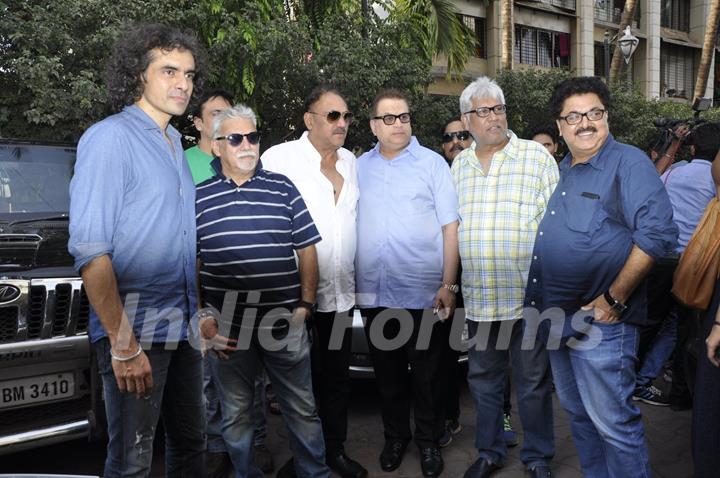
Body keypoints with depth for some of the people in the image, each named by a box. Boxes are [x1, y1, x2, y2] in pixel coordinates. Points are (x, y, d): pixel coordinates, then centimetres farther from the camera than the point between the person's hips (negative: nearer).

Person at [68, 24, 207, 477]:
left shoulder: (176, 145, 14)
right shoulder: (110, 137, -11)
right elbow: (90, 248, -18)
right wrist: (123, 344, -22)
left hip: (183, 327, 8)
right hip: (135, 332, -8)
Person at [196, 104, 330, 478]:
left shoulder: (282, 188, 5)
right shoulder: (198, 198, 4)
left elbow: (307, 250, 6)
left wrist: (305, 305, -1)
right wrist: (202, 317, -3)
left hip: (285, 323, 0)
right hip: (227, 328, 0)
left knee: (303, 410, 11)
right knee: (236, 415, 14)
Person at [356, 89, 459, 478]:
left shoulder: (432, 163, 0)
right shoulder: (359, 168, 10)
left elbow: (450, 227, -2)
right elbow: (348, 227, 14)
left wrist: (448, 285, -8)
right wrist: (351, 283, 8)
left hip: (423, 294, -3)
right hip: (374, 295, 3)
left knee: (426, 375, 9)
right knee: (387, 374, 15)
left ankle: (428, 441, 27)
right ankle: (395, 438, 32)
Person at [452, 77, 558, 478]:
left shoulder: (537, 156, 0)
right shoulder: (459, 165, 12)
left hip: (527, 294, -4)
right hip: (478, 296, 4)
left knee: (533, 381, 7)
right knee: (484, 380, 15)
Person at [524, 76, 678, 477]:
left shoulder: (629, 163, -10)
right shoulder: (562, 170, 14)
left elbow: (658, 232, -19)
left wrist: (614, 299, -21)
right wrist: (546, 308, 14)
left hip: (600, 323, -8)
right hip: (559, 319, 8)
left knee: (613, 422, -1)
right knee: (578, 413, 20)